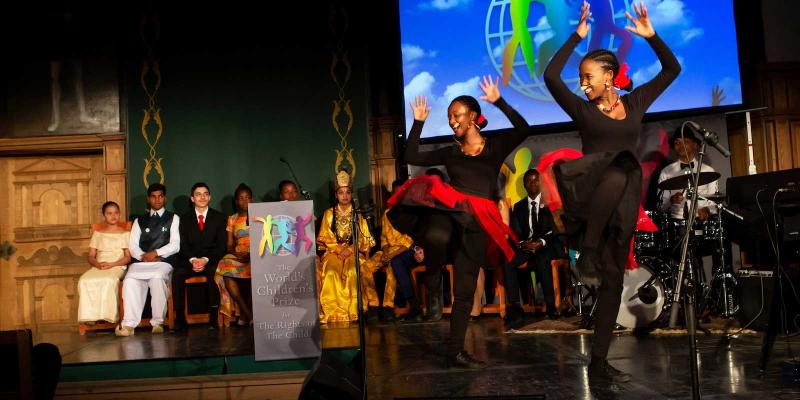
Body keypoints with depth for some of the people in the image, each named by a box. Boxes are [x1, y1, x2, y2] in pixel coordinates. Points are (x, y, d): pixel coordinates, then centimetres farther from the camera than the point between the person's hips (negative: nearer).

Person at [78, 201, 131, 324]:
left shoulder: (125, 233, 13)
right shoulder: (97, 233, 21)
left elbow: (128, 257, 3)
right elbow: (91, 256, 14)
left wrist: (112, 264, -14)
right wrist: (97, 264, -9)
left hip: (117, 267, -3)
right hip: (98, 267, 3)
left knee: (109, 280, -38)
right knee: (84, 281, -29)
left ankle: (109, 316, -33)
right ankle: (89, 316, -29)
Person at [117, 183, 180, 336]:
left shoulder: (173, 219, 16)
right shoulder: (139, 221, 24)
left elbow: (175, 245, 3)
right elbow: (133, 246, 12)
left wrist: (156, 253, -12)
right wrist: (143, 256, -10)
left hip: (163, 262, -2)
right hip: (140, 262, 3)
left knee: (157, 278, -37)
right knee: (129, 281, -31)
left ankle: (158, 322, -27)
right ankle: (129, 324, -30)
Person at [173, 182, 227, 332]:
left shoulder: (219, 218, 10)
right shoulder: (185, 219, 15)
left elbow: (222, 245, 2)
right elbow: (183, 245, 5)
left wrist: (206, 259, -15)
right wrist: (193, 260, -16)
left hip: (211, 260, -2)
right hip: (190, 260, 2)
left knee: (214, 273, -35)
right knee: (177, 274, -29)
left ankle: (213, 318, -27)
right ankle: (179, 318, -23)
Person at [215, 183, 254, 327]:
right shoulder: (232, 219, 18)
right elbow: (229, 245, 12)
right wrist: (236, 253, -11)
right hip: (237, 256, 2)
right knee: (225, 266, -31)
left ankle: (244, 315, -22)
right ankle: (249, 315, -25)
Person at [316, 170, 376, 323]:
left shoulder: (358, 214, 13)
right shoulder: (329, 214, 13)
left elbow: (364, 239, 5)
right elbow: (325, 238, 5)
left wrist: (350, 249, -12)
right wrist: (338, 249, -12)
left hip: (354, 252, 0)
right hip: (333, 251, 0)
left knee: (352, 269, -33)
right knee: (332, 269, -32)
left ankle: (353, 309, -32)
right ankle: (334, 312, -33)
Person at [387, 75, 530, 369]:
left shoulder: (495, 147, 9)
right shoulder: (450, 153, 16)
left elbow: (522, 129, -8)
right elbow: (411, 157, 13)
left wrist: (499, 102, -10)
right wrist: (418, 122, 12)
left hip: (477, 222, 0)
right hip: (447, 210, 0)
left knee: (465, 290, 3)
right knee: (436, 236, -40)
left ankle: (456, 351, 11)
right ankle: (433, 288, -14)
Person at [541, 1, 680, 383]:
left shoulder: (634, 102, 13)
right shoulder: (583, 108, 4)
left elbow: (672, 69, 17)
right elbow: (550, 76, -8)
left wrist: (651, 36, 7)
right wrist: (577, 37, -5)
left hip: (623, 203, 4)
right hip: (590, 193, -4)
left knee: (613, 280, 2)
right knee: (615, 176, -40)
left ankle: (599, 362, 9)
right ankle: (587, 255, -28)